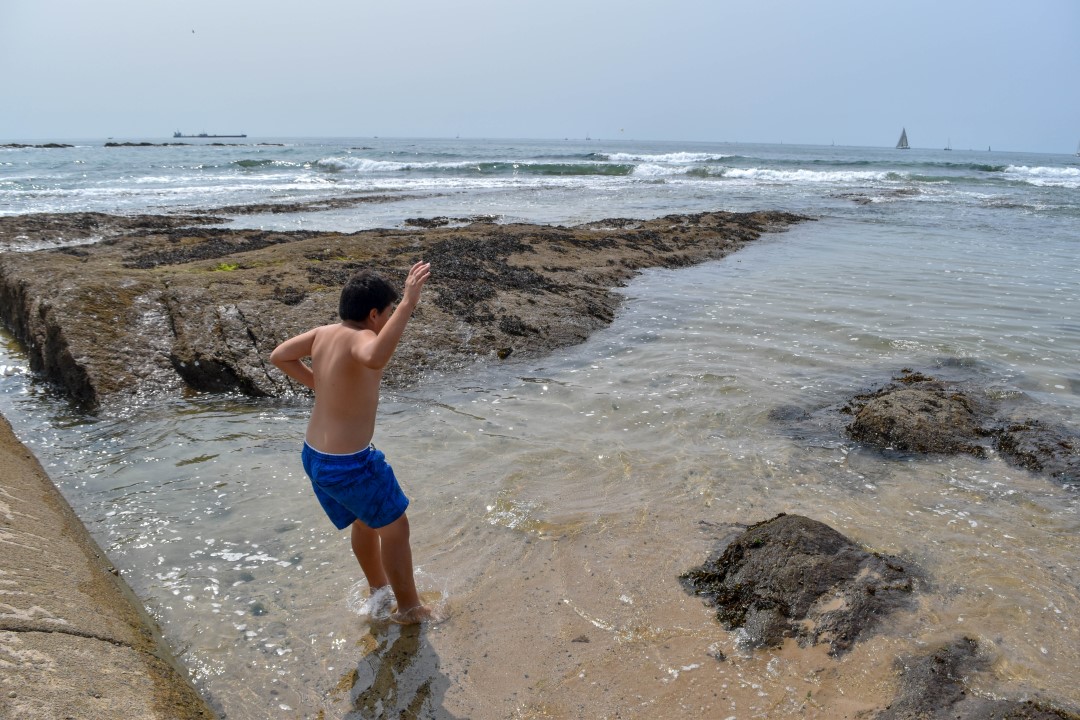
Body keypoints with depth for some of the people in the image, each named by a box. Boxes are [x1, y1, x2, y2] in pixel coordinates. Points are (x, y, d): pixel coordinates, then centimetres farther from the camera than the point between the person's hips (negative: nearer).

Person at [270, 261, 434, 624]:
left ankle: (378, 588, 51)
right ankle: (409, 608, 30)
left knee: (365, 520, 30)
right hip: (350, 465, -9)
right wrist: (408, 303, -49)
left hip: (314, 455, 9)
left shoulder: (323, 333, 0)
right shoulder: (360, 338, -25)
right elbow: (375, 359, -51)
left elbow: (279, 356, 15)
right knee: (395, 527, 13)